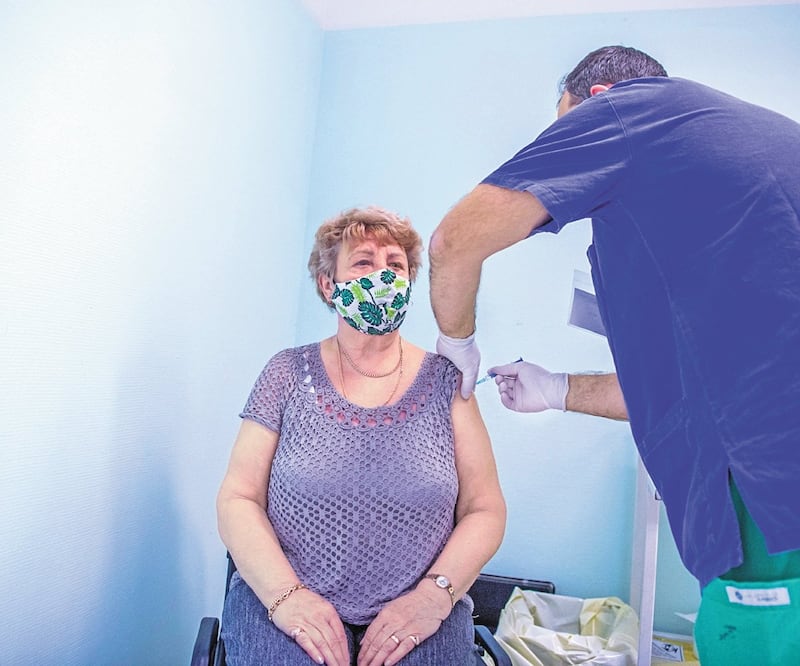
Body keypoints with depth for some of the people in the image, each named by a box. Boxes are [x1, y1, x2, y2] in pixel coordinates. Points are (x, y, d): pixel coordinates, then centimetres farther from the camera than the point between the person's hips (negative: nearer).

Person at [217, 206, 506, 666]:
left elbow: (485, 510, 2)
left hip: (416, 615, 1)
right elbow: (238, 498, 0)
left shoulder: (445, 382, 2)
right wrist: (284, 594, -14)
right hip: (283, 600, 0)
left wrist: (433, 596, -13)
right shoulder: (290, 373, 2)